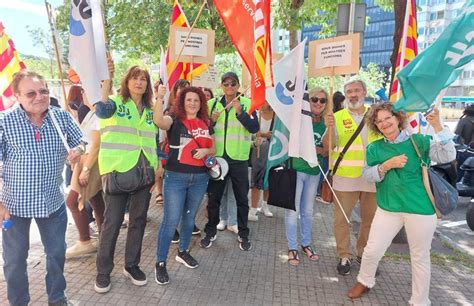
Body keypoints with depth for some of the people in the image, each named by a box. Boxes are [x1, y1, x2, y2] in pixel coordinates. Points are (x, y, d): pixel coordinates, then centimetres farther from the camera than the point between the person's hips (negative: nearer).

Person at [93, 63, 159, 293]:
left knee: (138, 220, 12)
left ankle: (131, 265, 29)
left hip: (144, 172, 5)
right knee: (112, 222, 3)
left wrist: (156, 170, 11)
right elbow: (102, 110, -27)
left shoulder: (150, 111, 12)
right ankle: (103, 271, 21)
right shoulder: (116, 103, -2)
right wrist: (106, 79, -36)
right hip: (117, 171, -5)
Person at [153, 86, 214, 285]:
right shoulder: (175, 119, -3)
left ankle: (183, 252, 38)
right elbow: (159, 121, -27)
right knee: (171, 221, -3)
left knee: (189, 217, 18)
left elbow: (213, 149, 14)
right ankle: (160, 263, 13)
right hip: (176, 177, -4)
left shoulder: (206, 123, 9)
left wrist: (205, 151, -8)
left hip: (200, 178, 5)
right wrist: (160, 97, -37)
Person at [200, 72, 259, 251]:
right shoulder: (212, 104, 6)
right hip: (216, 157, 2)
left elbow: (254, 128, -12)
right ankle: (210, 232, 29)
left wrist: (240, 113, -22)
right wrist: (211, 120, -11)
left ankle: (243, 234, 26)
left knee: (242, 198, 10)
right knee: (213, 197, 11)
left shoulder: (247, 104, -1)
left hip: (238, 158, -1)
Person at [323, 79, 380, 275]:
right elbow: (328, 145, -11)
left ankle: (364, 254, 34)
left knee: (370, 219, 15)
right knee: (341, 218, 4)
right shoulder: (338, 117, -2)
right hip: (345, 177, -3)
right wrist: (329, 128, -29)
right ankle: (344, 256, 22)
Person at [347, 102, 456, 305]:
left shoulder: (419, 141, -4)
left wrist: (437, 126, -26)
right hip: (388, 208, 3)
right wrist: (387, 165, -18)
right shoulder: (374, 148, 4)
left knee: (420, 257, 13)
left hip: (420, 209, -2)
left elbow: (448, 156, -17)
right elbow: (367, 175, -3)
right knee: (372, 250, 11)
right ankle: (364, 282, 38)